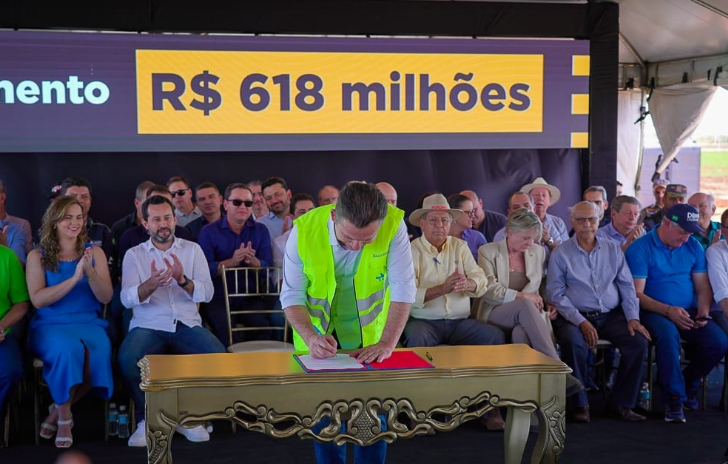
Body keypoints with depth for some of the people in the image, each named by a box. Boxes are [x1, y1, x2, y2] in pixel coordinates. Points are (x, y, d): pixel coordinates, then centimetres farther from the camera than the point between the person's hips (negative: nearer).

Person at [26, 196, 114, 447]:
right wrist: (75, 278, -18)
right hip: (49, 325, -2)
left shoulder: (95, 252, 9)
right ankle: (64, 418, -10)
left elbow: (106, 297, 2)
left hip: (88, 323, 2)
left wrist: (90, 273, -17)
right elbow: (38, 300, -8)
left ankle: (58, 410, -5)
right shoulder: (37, 256, 4)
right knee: (68, 349, -36)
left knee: (99, 352, -32)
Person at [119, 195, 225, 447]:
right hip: (148, 326, -1)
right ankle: (145, 419, -9)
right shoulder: (134, 254, 9)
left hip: (187, 325, 1)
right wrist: (151, 284, -25)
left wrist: (182, 279, -20)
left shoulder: (192, 249, 10)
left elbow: (207, 293, -1)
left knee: (218, 354, -28)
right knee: (127, 358, -33)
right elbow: (127, 299, -5)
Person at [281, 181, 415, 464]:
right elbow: (292, 295, -14)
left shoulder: (393, 224, -23)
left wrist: (387, 343, -27)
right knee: (324, 414, 8)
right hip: (320, 338, 0)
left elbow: (403, 288, -20)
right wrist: (310, 337, -30)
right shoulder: (304, 231, -22)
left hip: (371, 337, 0)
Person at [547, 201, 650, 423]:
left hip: (611, 315, 4)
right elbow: (556, 294, -4)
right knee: (574, 343, -35)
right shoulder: (560, 254, 2)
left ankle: (620, 402, -5)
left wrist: (632, 317, -4)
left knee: (639, 341, -22)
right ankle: (580, 404, -14)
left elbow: (627, 286, 13)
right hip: (574, 317, -3)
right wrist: (581, 322, -16)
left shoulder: (613, 250, 13)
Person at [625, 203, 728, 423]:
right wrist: (668, 310, -23)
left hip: (688, 312, 5)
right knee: (668, 335, -37)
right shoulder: (640, 248, -8)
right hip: (654, 312, -5)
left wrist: (703, 311, -8)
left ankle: (687, 382, 9)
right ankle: (674, 398, -20)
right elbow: (636, 294, -13)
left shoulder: (693, 246, 9)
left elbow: (703, 287, 12)